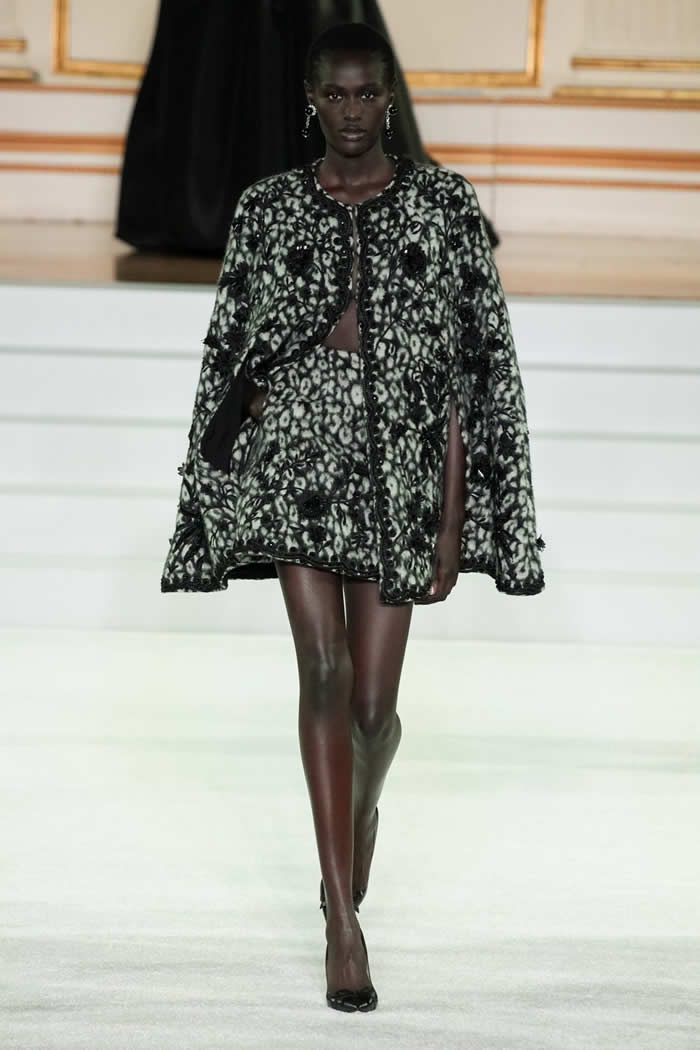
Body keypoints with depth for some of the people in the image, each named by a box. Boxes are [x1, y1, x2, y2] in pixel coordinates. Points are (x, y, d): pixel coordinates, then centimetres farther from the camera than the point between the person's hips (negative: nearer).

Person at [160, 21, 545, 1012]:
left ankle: (362, 808, 39)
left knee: (372, 704, 3)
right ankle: (344, 926, -16)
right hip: (296, 448, 0)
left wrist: (453, 521, -5)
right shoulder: (267, 209, 7)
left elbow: (472, 368, 1)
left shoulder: (444, 205, 3)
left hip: (400, 460, 0)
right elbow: (229, 355, 13)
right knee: (323, 665, -16)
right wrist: (222, 485, 11)